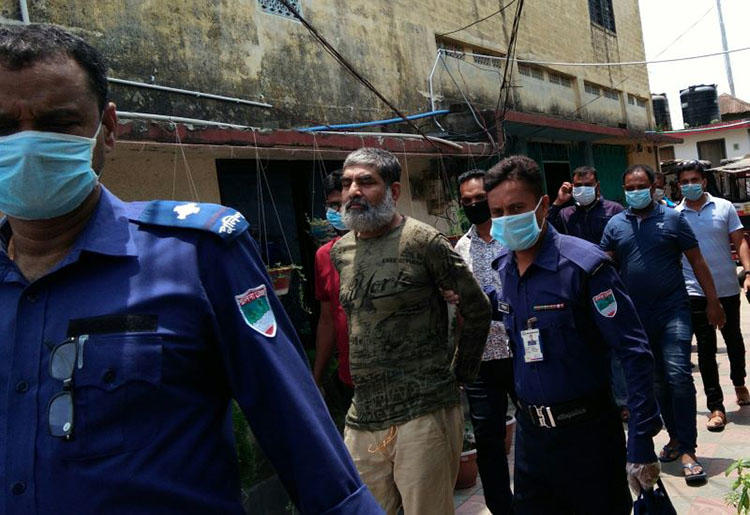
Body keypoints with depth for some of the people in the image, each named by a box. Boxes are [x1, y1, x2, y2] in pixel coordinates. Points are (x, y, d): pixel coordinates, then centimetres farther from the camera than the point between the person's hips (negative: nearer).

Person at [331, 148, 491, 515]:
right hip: (362, 419, 6)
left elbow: (477, 309, -4)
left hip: (423, 414, -6)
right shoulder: (341, 251, 9)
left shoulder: (422, 242, -10)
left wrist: (460, 373, 1)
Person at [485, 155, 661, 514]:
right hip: (529, 431, 6)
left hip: (586, 430, -5)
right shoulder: (502, 268, 2)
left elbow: (635, 352, -18)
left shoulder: (583, 263, -17)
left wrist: (640, 444, -19)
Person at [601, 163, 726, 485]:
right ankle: (676, 437, 27)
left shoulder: (672, 218, 0)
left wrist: (712, 302, 0)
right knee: (657, 380, 12)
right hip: (637, 315, 3)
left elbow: (697, 262, 2)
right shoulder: (615, 225, 6)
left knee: (678, 374, -13)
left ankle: (686, 450, -4)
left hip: (672, 309, -3)